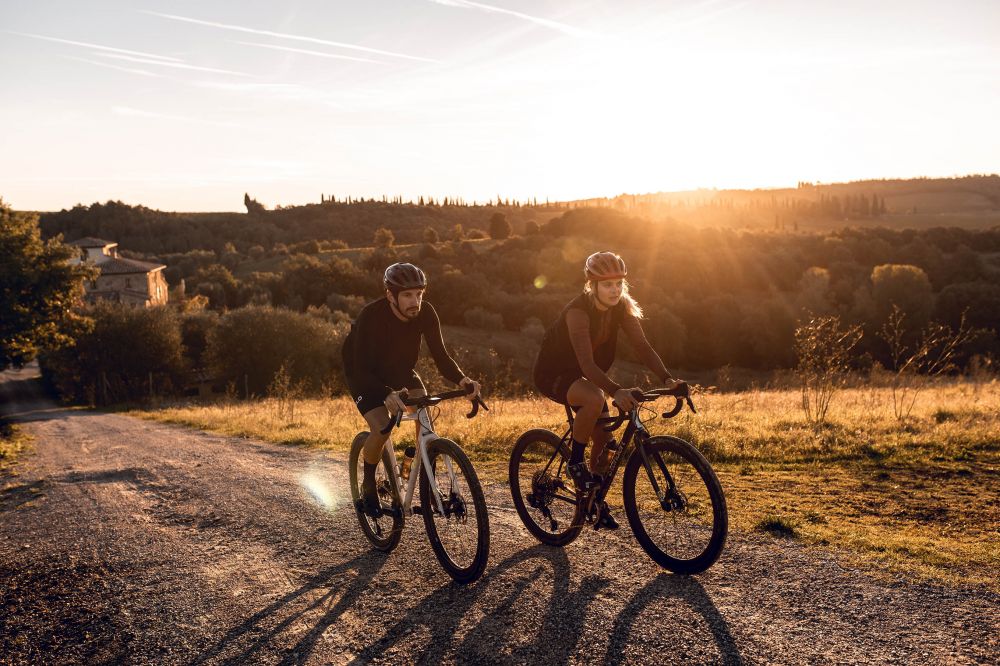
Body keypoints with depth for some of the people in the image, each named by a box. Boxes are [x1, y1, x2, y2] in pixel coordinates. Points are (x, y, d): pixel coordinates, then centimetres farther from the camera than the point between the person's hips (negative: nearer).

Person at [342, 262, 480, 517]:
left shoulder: (425, 312, -23)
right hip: (365, 374, -4)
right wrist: (387, 395, -56)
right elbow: (361, 369, -37)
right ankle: (368, 485, 5)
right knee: (381, 429, -23)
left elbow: (440, 355, -21)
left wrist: (461, 379, -42)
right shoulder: (370, 317, -35)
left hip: (401, 369, 4)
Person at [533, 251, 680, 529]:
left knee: (605, 438, 0)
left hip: (583, 375, 7)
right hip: (553, 373, -7)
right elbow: (587, 363, -40)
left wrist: (666, 378, -33)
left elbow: (642, 345, -18)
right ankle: (575, 463, -15)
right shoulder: (578, 311, -31)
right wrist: (616, 392, -55)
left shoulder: (621, 307, -11)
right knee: (595, 399, -37)